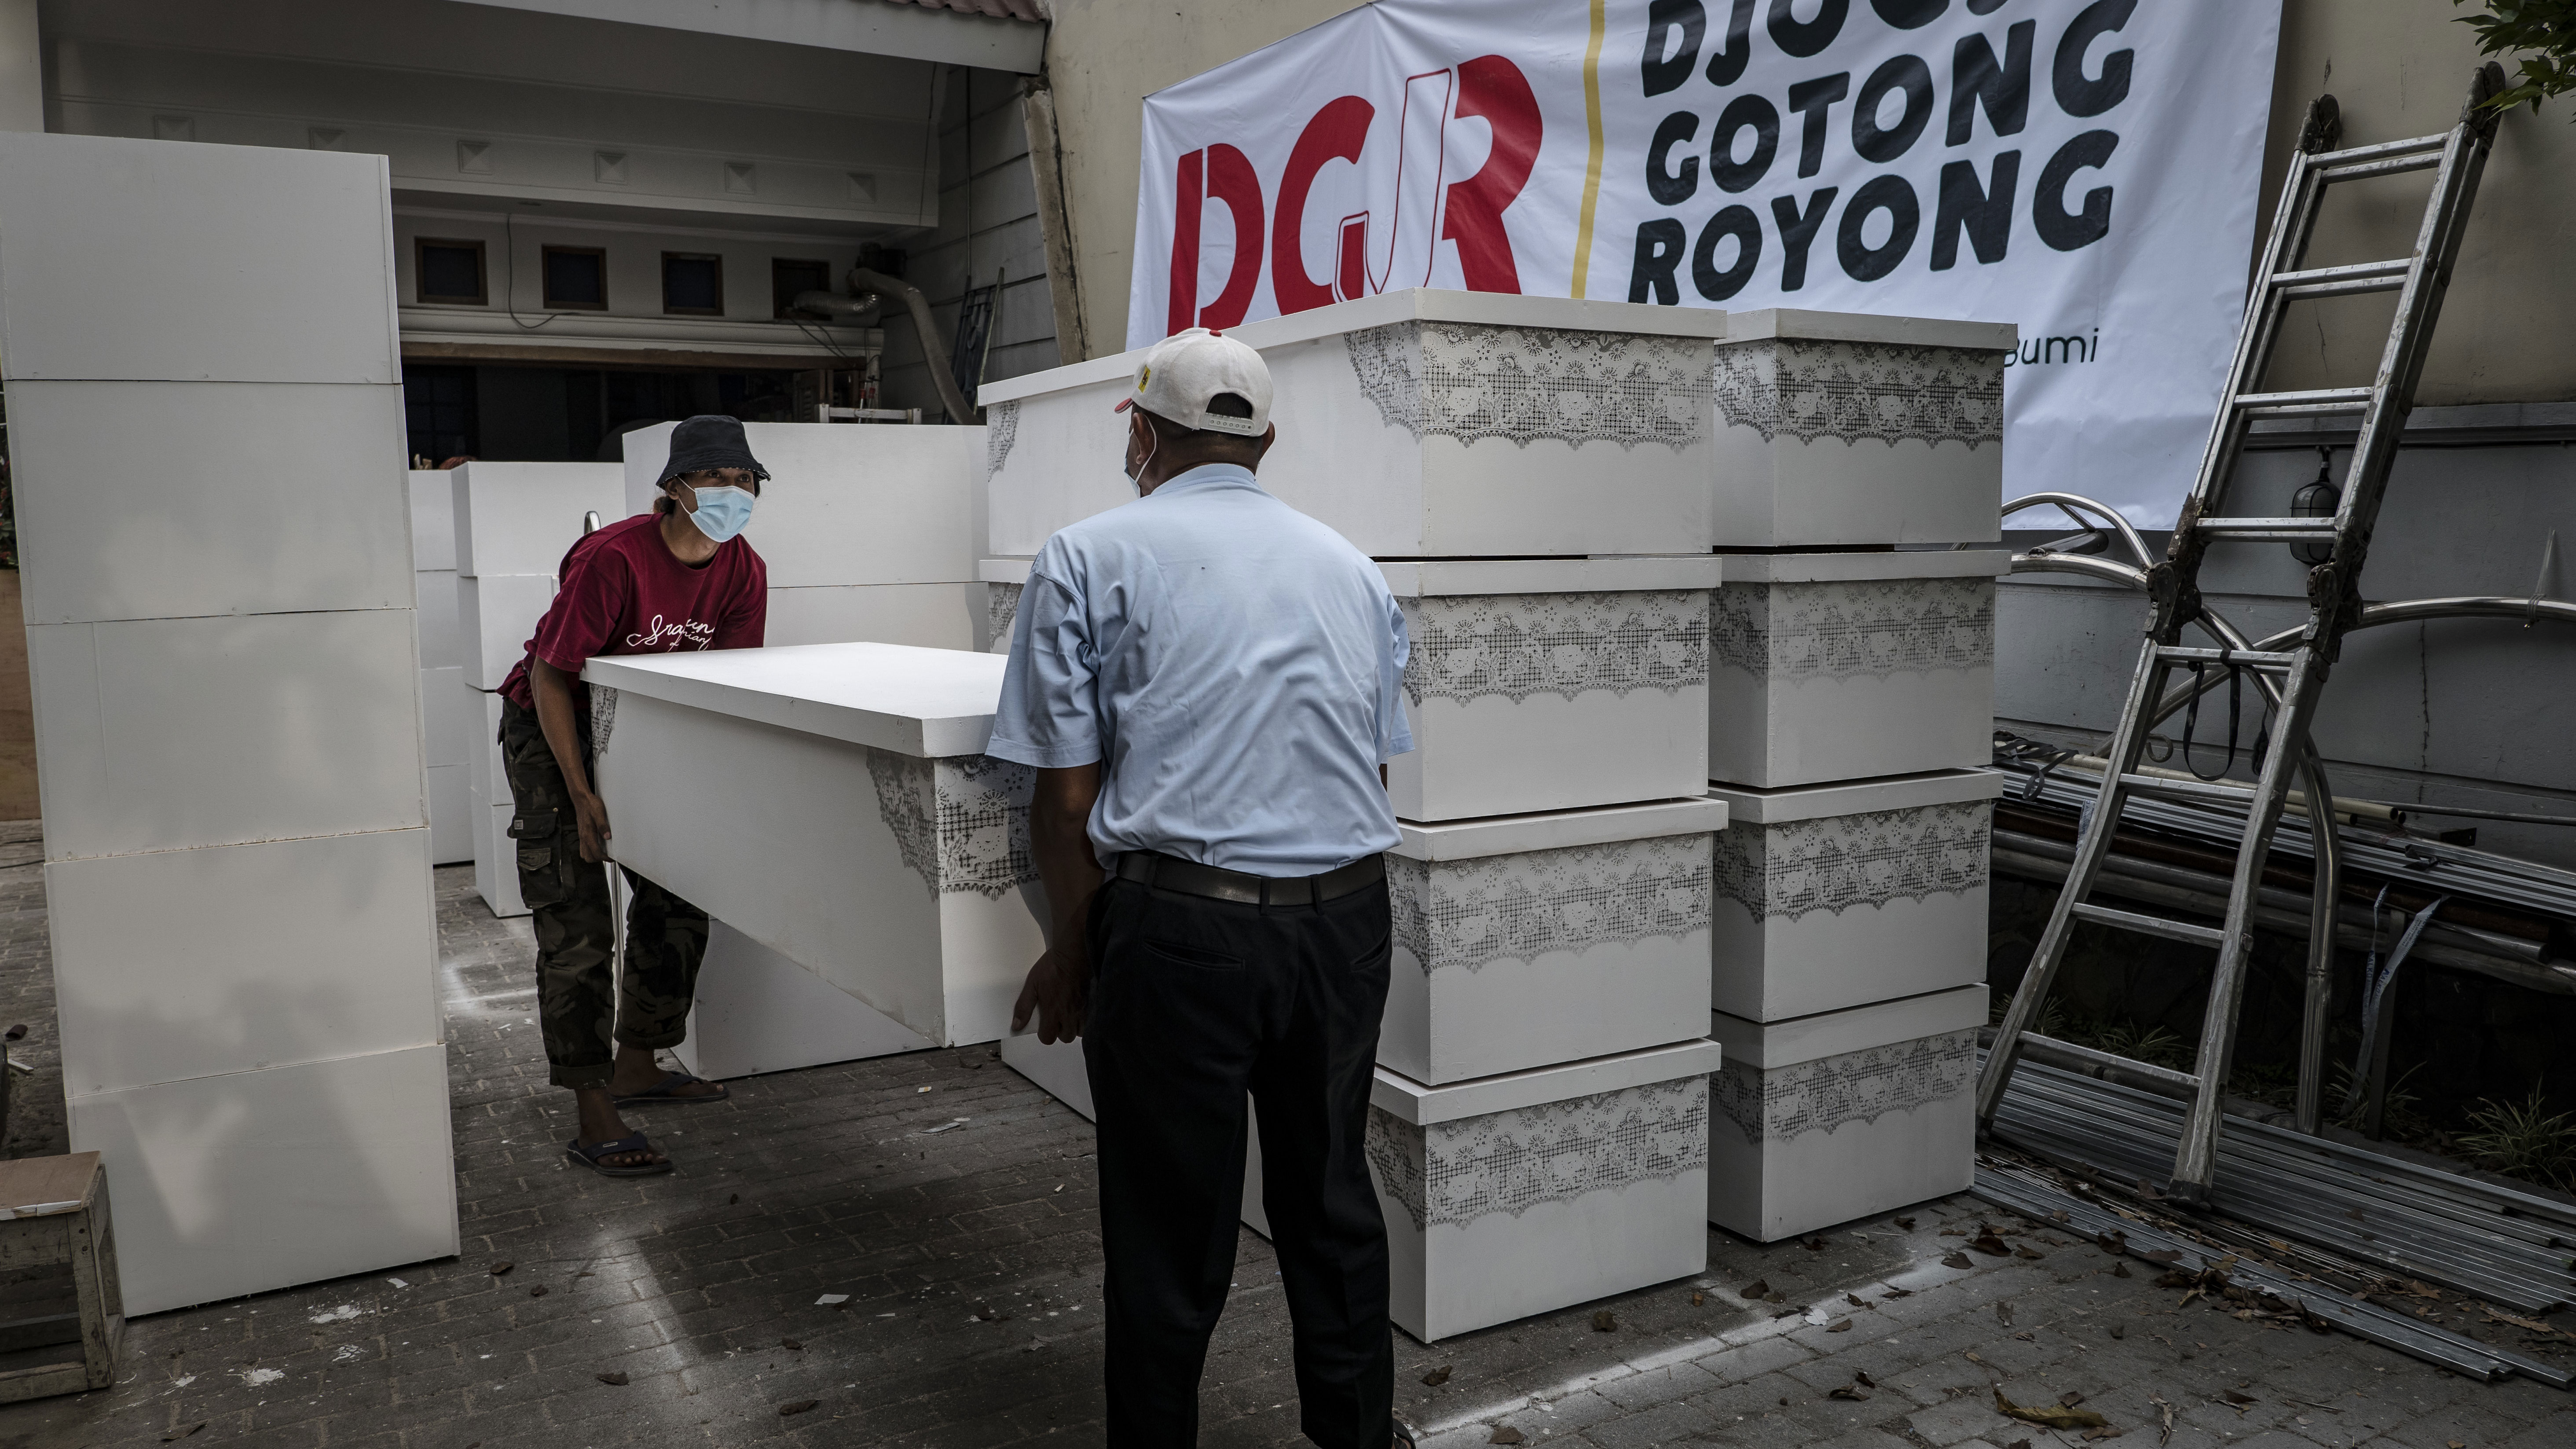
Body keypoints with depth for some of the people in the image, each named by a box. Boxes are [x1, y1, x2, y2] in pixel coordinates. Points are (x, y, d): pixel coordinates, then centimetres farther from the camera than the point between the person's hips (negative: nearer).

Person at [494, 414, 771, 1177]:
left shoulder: (743, 571, -11)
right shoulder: (613, 558, -29)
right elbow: (551, 677, -23)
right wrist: (582, 796, -23)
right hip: (553, 730, -7)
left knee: (678, 898, 9)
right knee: (578, 927, -10)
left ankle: (635, 1065, 26)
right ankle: (594, 1119, -5)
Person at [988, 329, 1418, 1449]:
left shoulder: (1092, 559, -2)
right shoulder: (1351, 566, 12)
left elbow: (1068, 795, -5)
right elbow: (1377, 768, 15)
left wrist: (1071, 951, 7)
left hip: (1183, 928, -4)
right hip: (1346, 920, 5)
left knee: (1171, 1231, 9)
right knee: (1331, 1200, 20)